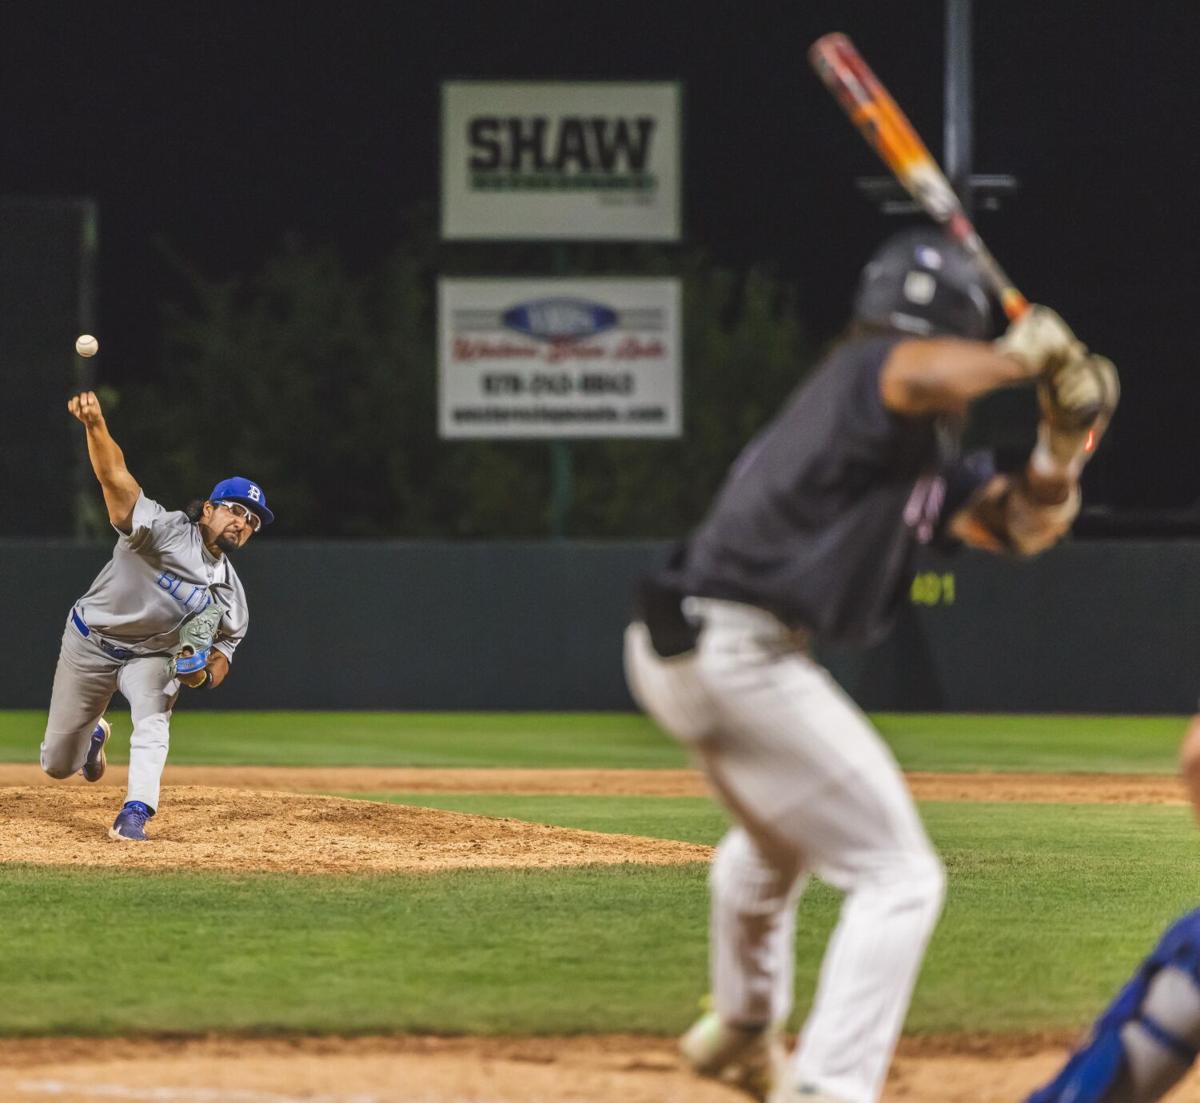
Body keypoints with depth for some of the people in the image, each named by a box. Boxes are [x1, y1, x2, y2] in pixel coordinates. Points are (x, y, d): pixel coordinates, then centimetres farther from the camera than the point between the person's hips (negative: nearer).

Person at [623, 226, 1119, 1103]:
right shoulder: (865, 375, -11)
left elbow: (1021, 525, 16)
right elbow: (924, 374, -35)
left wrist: (1062, 442, -1)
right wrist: (1022, 355, -18)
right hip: (741, 656, -11)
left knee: (779, 834, 37)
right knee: (899, 877, -7)